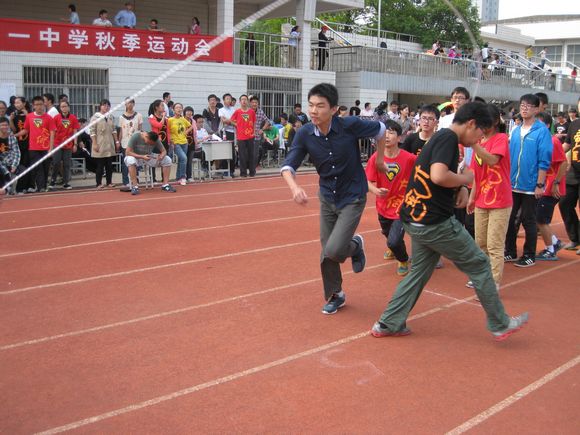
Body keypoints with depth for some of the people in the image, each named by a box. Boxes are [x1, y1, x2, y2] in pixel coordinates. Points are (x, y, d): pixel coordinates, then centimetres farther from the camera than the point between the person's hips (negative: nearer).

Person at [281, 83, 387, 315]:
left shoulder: (350, 125, -22)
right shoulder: (304, 134, -14)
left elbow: (380, 130, -5)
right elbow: (288, 166, -16)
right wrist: (294, 187, -37)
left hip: (353, 197, -4)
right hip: (327, 197, 4)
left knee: (334, 250, -16)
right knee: (327, 252, 11)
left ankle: (355, 245, 21)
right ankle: (335, 295, 35)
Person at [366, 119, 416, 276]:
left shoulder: (409, 158, -18)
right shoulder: (375, 158, -13)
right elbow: (369, 182, -13)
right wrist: (376, 190, -33)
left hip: (402, 207, -4)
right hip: (383, 207, 4)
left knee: (394, 242, -16)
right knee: (388, 234, 28)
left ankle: (403, 260, 20)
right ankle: (395, 249, 66)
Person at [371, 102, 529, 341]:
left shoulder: (440, 136, 16)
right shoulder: (448, 138, -14)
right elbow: (438, 176, -30)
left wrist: (460, 188, 6)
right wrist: (466, 178, -12)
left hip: (417, 220, 9)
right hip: (435, 222, -9)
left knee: (419, 271, 17)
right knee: (479, 264, 5)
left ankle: (388, 324, 18)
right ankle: (500, 324, 18)